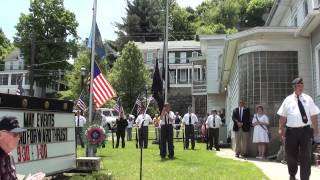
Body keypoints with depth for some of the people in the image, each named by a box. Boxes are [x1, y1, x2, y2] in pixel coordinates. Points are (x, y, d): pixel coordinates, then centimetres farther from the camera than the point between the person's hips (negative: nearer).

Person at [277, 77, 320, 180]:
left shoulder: (308, 99, 8)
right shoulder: (288, 100, 5)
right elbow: (283, 116, 4)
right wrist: (281, 129, -3)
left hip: (305, 130, 0)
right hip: (291, 131, 0)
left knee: (306, 156, 0)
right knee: (291, 155, 10)